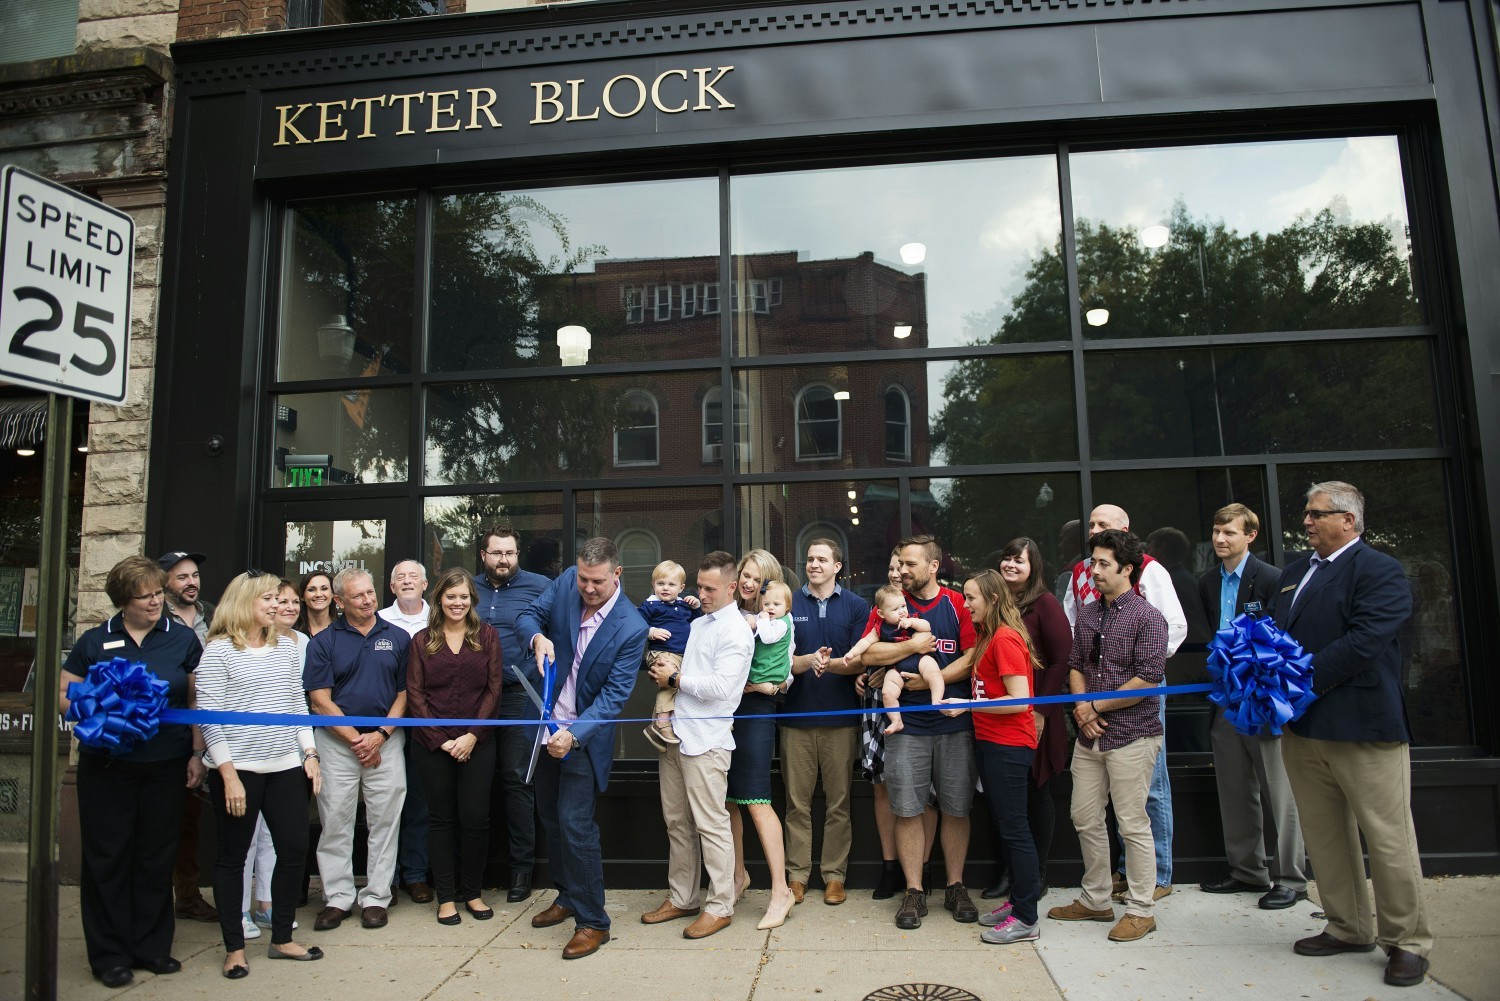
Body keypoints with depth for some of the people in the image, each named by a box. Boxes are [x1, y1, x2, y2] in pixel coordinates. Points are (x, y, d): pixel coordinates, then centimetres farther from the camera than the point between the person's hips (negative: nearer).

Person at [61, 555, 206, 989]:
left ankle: (152, 947, 24)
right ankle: (110, 954, 20)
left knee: (157, 857, 10)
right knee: (107, 856, 7)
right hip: (107, 764, 0)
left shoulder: (182, 639, 1)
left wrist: (197, 754, -1)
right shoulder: (94, 642, 1)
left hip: (166, 765, 1)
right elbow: (65, 696, 4)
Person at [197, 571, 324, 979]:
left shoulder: (286, 646, 10)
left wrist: (309, 753, 9)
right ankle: (234, 947, 23)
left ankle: (282, 939, 23)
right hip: (237, 769, -5)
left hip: (286, 767, 5)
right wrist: (228, 773, -14)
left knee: (294, 849, 7)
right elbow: (209, 717, -10)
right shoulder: (219, 650, -7)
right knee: (233, 856, 8)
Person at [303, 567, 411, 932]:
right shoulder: (323, 641, 1)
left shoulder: (398, 637, 4)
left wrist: (380, 735, -8)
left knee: (384, 821, 4)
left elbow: (405, 692, 4)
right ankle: (337, 898, 18)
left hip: (386, 740, 1)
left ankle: (376, 897, 16)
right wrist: (355, 739, -9)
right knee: (335, 820, 5)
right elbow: (320, 700, -3)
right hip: (337, 741, 0)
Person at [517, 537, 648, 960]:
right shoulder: (567, 582, -9)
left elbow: (614, 695, -21)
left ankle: (593, 922, 7)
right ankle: (567, 896, 38)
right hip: (548, 723, 6)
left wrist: (574, 734, -31)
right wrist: (538, 638, -22)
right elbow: (528, 615, 1)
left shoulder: (631, 628, -22)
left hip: (585, 734, -6)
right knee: (550, 815, 18)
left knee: (574, 822, -9)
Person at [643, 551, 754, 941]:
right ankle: (682, 898, 28)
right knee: (677, 821, 15)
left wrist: (675, 679, -10)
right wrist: (662, 671, 7)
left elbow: (719, 686, -20)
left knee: (711, 824, -1)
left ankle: (720, 906, 12)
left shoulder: (735, 632, -10)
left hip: (706, 739, -8)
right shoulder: (698, 624, 15)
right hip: (676, 733, 9)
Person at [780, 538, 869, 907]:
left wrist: (829, 664, -21)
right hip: (797, 715, 1)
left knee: (839, 802, 6)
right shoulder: (788, 604, 5)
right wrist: (807, 661, -22)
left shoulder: (856, 606, 4)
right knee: (797, 801, 7)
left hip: (841, 716, 0)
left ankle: (834, 875, 19)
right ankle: (797, 874, 18)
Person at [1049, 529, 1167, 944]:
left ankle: (1140, 910, 17)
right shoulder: (1086, 614, 11)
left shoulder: (1147, 617, -9)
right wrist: (1081, 707, -4)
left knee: (1133, 824, 2)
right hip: (1089, 736, 7)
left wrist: (1097, 707, -10)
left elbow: (1148, 680, -15)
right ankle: (1095, 900, 27)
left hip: (1131, 736, -7)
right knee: (1085, 819, 12)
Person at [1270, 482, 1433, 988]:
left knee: (1388, 840, 3)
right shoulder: (1296, 570, 16)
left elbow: (1363, 642, -19)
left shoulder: (1379, 571, -8)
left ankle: (1407, 941, 18)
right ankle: (1348, 929, 27)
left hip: (1363, 729, -7)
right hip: (1301, 728, 7)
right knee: (1324, 837, 14)